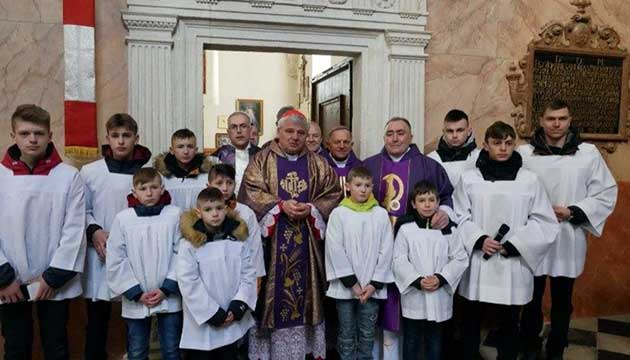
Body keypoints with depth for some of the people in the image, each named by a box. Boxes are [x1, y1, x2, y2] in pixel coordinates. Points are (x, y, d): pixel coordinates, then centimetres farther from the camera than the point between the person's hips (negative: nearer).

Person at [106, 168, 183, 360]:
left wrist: (166, 289, -11)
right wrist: (136, 293, -8)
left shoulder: (175, 214, -5)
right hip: (135, 300, 1)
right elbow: (115, 261, -4)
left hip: (169, 298, -1)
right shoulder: (122, 218, -4)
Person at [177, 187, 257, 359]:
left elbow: (248, 273, 0)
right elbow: (188, 283, -15)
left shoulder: (239, 237, -2)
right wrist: (212, 313, -14)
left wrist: (239, 305, -10)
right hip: (202, 321, -3)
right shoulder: (189, 244, -13)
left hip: (232, 320, 3)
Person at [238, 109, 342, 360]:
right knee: (272, 293, 2)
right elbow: (251, 192, -6)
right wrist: (281, 205, -17)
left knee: (304, 291, 7)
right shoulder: (261, 160, 5)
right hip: (271, 241, -2)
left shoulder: (319, 165, 11)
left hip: (306, 242, 2)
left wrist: (311, 209, -12)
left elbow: (334, 195, 4)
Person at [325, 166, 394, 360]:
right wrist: (351, 282, -11)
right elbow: (335, 250, -8)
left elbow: (386, 251, -1)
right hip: (345, 286, -1)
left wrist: (374, 284, -7)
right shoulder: (338, 214, -4)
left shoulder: (381, 214, 0)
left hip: (371, 287, 1)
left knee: (367, 335, 12)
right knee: (346, 335, 11)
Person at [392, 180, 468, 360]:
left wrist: (441, 278, -13)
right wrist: (417, 280, -17)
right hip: (413, 296, -1)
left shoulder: (448, 228, 0)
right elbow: (399, 261, -7)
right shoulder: (405, 228, -6)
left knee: (435, 340, 16)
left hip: (439, 296, 1)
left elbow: (460, 258, -2)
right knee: (411, 340, 13)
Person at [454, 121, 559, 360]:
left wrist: (513, 246, -10)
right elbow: (460, 217, 0)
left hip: (513, 265, 0)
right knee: (470, 322, 14)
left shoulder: (529, 180, -1)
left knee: (509, 324, 14)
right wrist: (479, 240, -15)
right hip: (477, 263, 0)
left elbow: (544, 222, -1)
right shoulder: (469, 178, -1)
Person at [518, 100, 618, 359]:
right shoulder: (524, 153, -5)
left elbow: (607, 193, 0)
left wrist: (573, 212, -12)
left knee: (562, 302, 15)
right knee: (532, 299, 14)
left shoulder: (589, 153, -2)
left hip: (568, 242, 1)